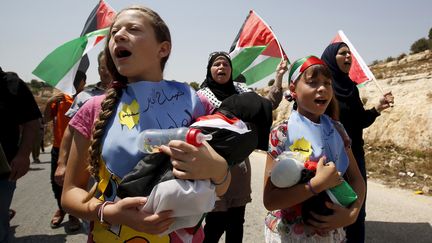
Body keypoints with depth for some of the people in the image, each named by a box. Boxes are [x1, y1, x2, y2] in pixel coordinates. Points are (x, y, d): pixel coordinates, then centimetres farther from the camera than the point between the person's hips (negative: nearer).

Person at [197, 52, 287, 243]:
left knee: (236, 221, 14)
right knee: (216, 222, 3)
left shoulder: (240, 90, 9)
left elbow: (267, 105, 2)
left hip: (240, 163, 5)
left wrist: (278, 77, -6)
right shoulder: (203, 96, -7)